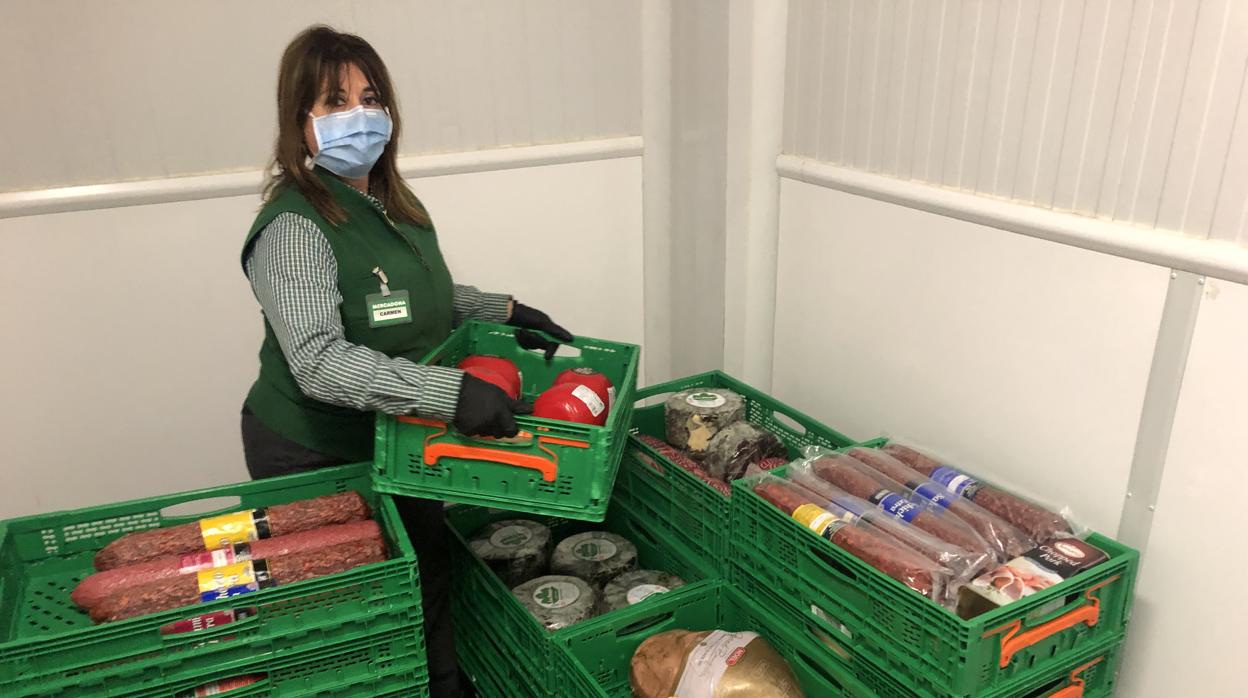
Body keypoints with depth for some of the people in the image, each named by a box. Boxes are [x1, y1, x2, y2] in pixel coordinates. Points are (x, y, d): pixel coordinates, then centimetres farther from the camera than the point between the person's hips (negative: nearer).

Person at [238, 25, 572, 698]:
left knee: (429, 580, 19)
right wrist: (451, 391, -42)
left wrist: (507, 310, 9)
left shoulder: (395, 205, 4)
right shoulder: (292, 228, -23)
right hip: (317, 460, -8)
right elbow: (318, 360, -34)